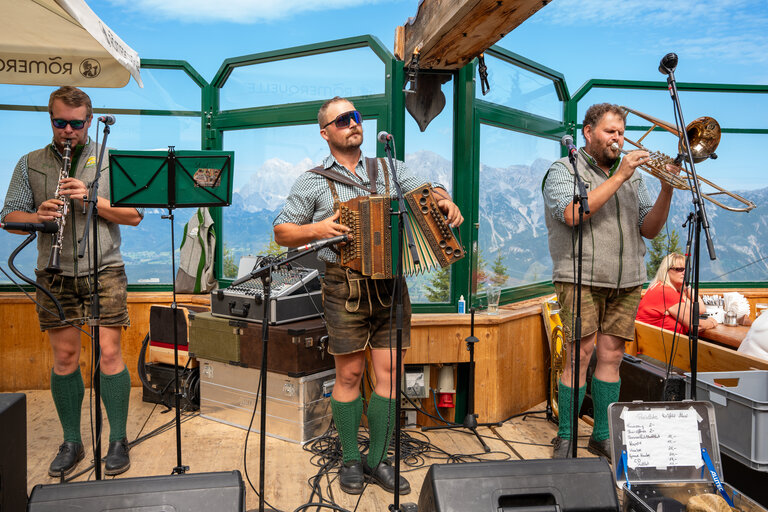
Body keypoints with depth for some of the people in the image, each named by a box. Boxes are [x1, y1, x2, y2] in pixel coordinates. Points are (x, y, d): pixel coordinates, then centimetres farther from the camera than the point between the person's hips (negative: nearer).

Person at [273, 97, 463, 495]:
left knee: (389, 371, 3)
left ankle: (378, 459, 18)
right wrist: (316, 229, -12)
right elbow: (282, 233, 6)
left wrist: (445, 201, -11)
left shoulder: (389, 170, 15)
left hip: (389, 283, 3)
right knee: (349, 374, 4)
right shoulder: (313, 182, 6)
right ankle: (350, 459, 21)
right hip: (345, 287, -2)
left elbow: (428, 191, 12)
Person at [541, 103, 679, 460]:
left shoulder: (632, 175, 18)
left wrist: (666, 191, -4)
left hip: (626, 283, 5)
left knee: (612, 356, 7)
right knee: (580, 356, -6)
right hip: (581, 279, -5)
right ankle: (565, 438, 7)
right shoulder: (563, 171, 2)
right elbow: (572, 214, -18)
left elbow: (649, 229, 12)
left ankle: (602, 436, 19)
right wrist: (618, 177, -15)